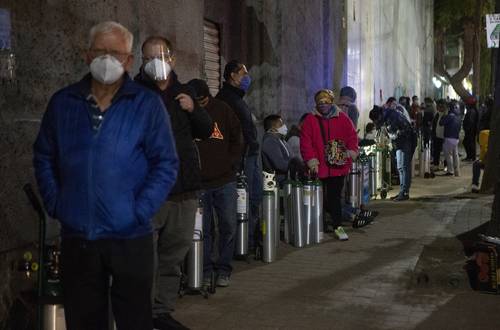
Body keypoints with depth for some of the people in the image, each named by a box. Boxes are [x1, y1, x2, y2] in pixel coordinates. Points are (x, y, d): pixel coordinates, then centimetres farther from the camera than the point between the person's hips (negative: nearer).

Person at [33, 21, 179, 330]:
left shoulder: (148, 104, -3)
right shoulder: (63, 103, 7)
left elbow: (166, 165, -5)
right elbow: (44, 158, 13)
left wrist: (139, 211, -12)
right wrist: (55, 204, 1)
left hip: (130, 237, -2)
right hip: (75, 236, 3)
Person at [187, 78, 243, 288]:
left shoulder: (222, 110, 2)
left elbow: (237, 139, 10)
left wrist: (230, 163, 1)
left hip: (225, 181, 1)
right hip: (198, 183, -1)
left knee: (228, 226, 2)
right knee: (203, 228, 3)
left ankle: (223, 269, 16)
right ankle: (205, 270, 15)